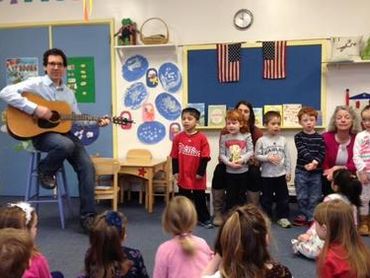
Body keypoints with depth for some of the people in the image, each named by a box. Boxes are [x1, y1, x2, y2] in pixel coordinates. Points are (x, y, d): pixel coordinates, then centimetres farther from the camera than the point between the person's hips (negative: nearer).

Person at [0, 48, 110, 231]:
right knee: (66, 145, -39)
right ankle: (45, 171, -3)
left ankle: (87, 215, -7)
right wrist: (35, 108, -24)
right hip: (41, 133, -5)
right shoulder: (36, 83, -3)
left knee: (87, 166, -14)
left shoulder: (69, 93, 16)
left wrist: (96, 121, 2)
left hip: (64, 132, 6)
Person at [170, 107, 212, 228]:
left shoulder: (202, 138, -11)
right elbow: (174, 156, 2)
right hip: (183, 175, 2)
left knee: (200, 198, 11)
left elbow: (205, 157, -9)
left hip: (197, 176, -2)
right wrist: (175, 171, -1)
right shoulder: (178, 137, -2)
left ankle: (204, 219, 26)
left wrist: (201, 172, -9)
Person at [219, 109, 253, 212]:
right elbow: (222, 154, -3)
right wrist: (229, 163, -17)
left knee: (241, 195, 12)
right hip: (229, 171, 0)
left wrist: (242, 159, -18)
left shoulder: (246, 136, -3)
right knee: (230, 196, 8)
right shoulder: (224, 137, -1)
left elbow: (250, 151, -3)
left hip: (243, 171, 0)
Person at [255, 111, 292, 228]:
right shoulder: (261, 141, -7)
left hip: (281, 174, 2)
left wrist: (288, 172, 3)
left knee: (283, 197, 8)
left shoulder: (283, 140, 1)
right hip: (267, 174, -2)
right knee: (266, 198, 8)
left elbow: (287, 157, 4)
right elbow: (257, 156, -6)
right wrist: (268, 158, -19)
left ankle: (283, 217, 20)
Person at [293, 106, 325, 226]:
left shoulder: (320, 138, 2)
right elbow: (303, 151, -13)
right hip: (301, 170, -1)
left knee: (314, 197, 5)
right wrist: (312, 160, -23)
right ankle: (303, 215, 23)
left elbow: (322, 153, -4)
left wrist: (315, 163, -19)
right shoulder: (298, 136, -2)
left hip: (316, 171, 1)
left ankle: (311, 217, 17)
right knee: (301, 196, 7)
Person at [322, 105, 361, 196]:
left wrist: (339, 168, -27)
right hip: (330, 180, 0)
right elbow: (324, 164, -5)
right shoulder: (325, 137, -7)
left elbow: (355, 165, -9)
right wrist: (331, 172, -25)